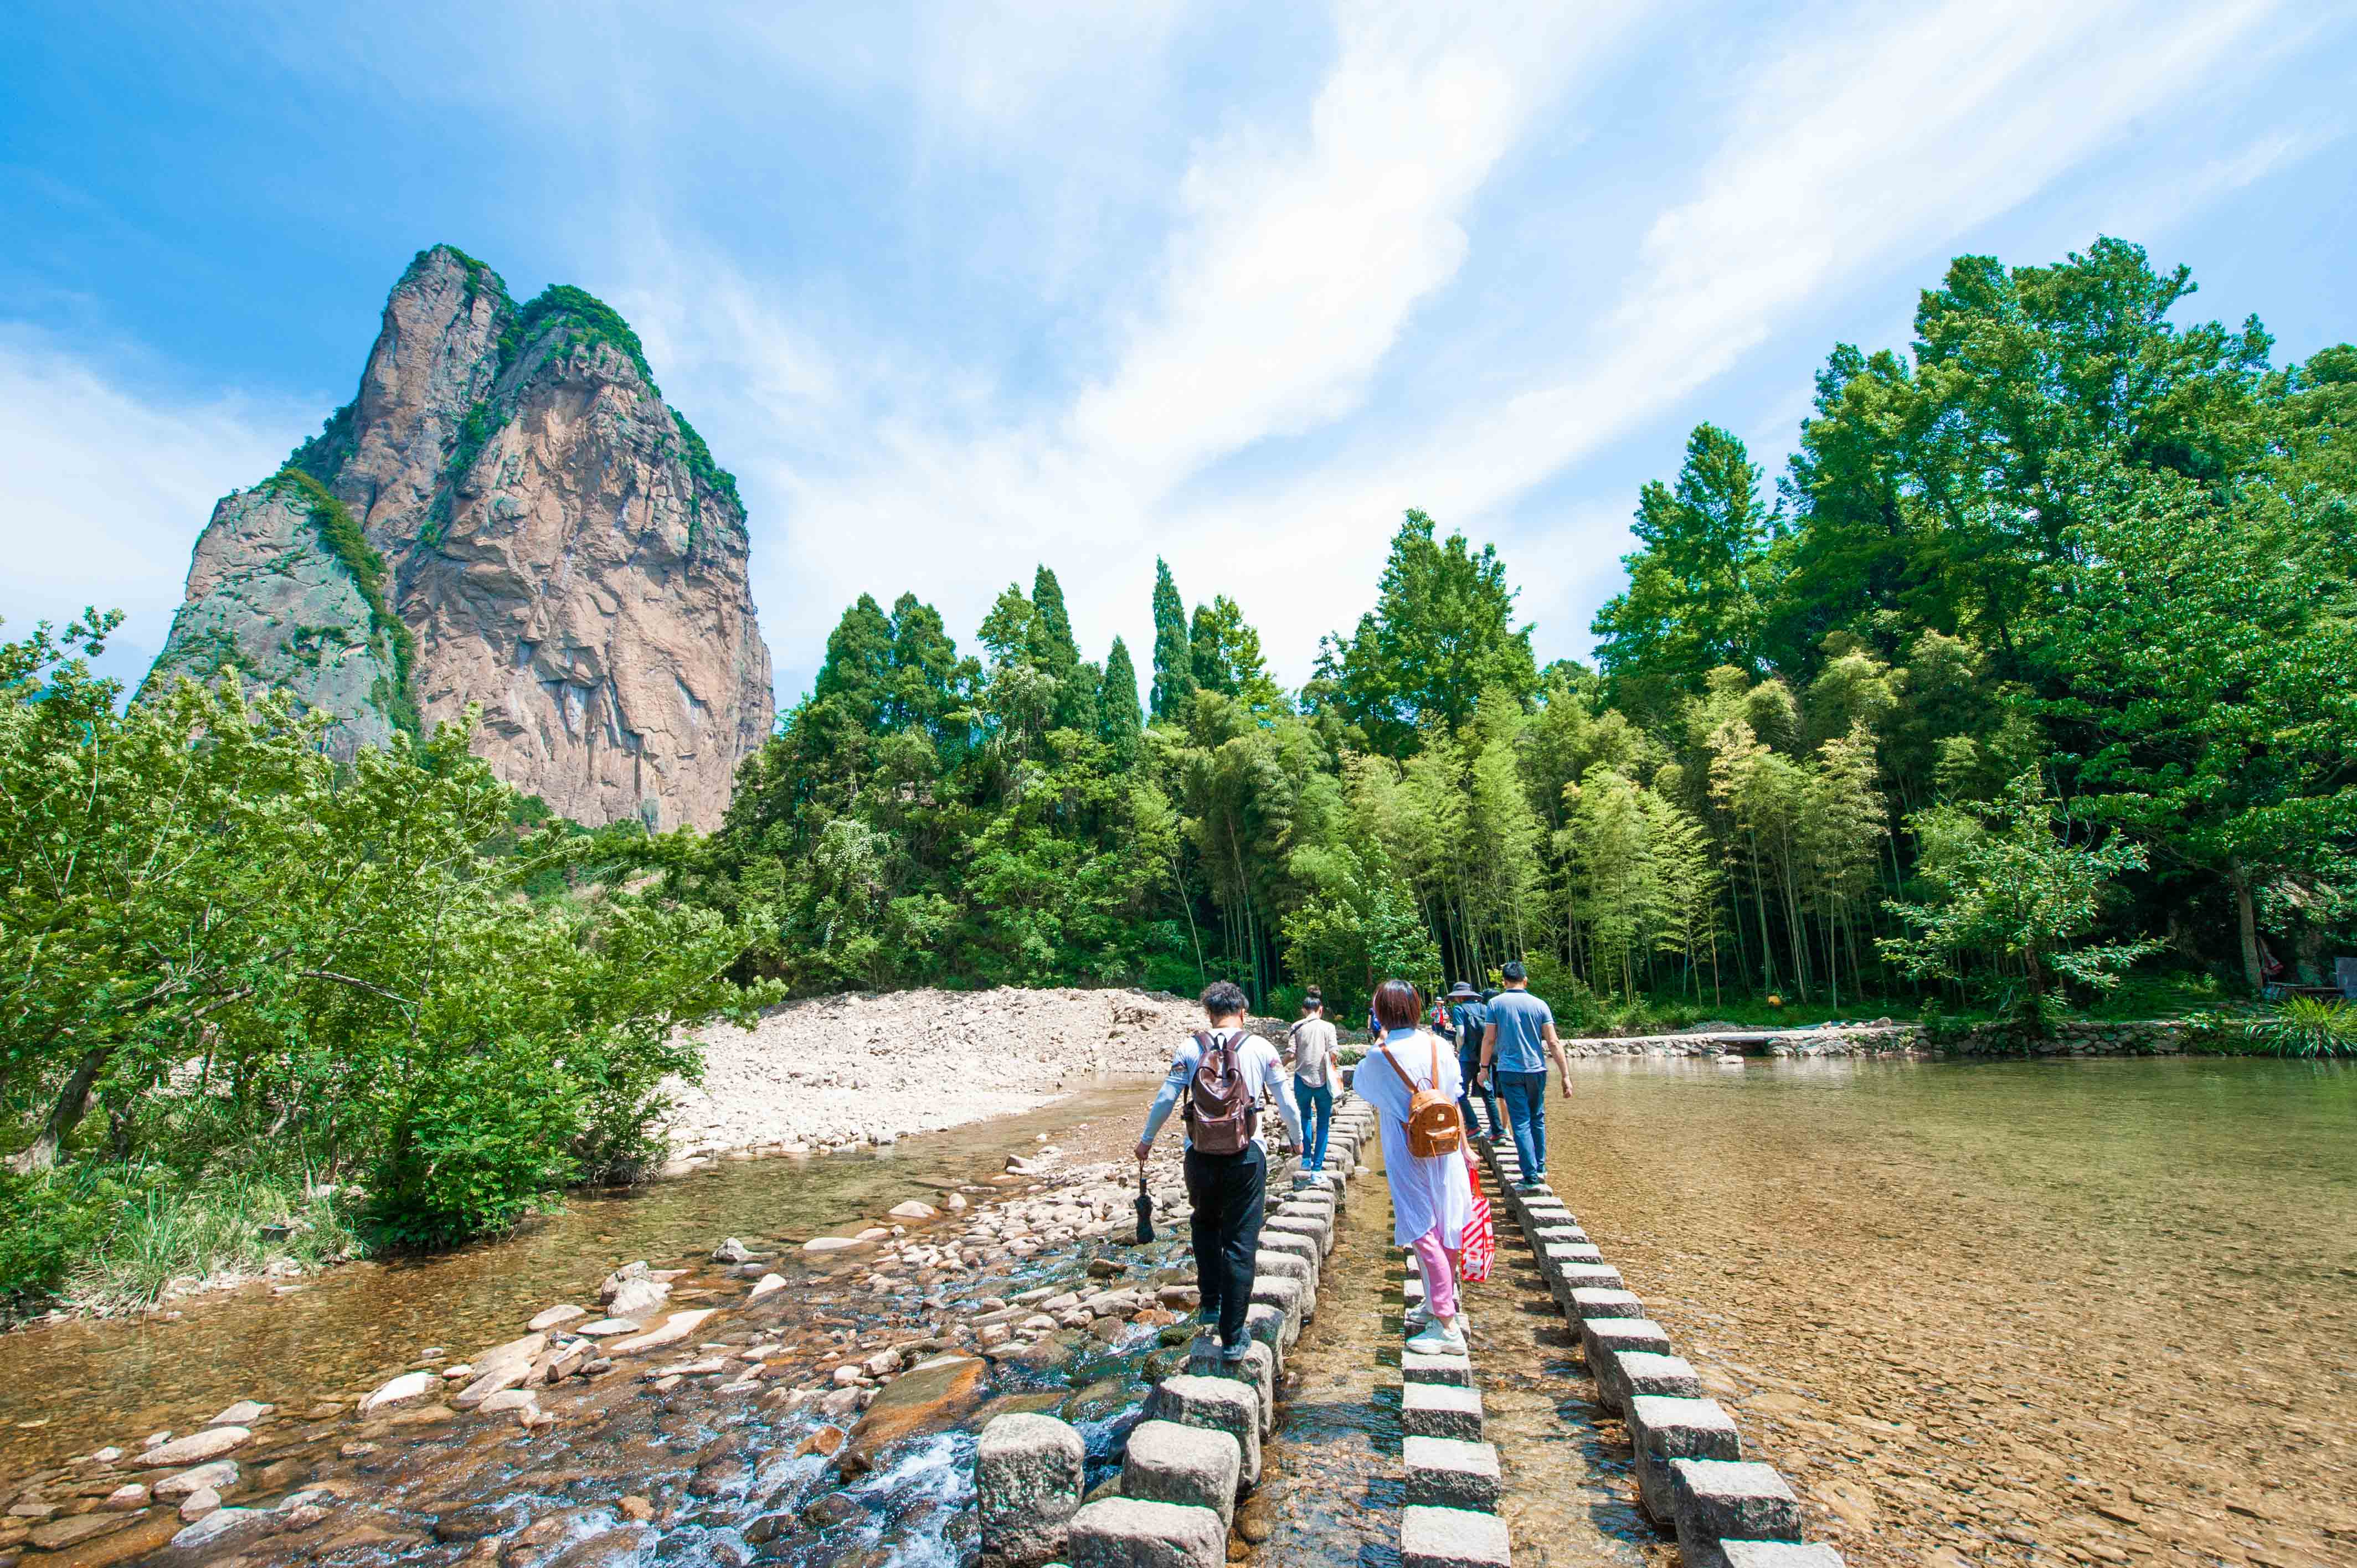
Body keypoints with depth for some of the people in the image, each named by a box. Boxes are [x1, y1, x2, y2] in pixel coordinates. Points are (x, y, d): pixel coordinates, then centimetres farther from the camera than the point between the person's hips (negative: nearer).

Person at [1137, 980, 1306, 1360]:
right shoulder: (1261, 1048, -2)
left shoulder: (1190, 1048, -2)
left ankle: (1211, 1303, 28)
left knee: (1205, 1224, 27)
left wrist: (1146, 1139, 16)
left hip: (1201, 1155, 1)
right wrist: (1298, 1139, 22)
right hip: (1246, 1156, -1)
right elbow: (1286, 1100, 3)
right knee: (1240, 1244, 7)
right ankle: (1232, 1338, 11)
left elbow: (1166, 1098, 1)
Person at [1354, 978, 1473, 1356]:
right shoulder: (1438, 1046, -4)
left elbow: (1359, 1084, 7)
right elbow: (1454, 1100, 5)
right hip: (1445, 1151, 5)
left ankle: (1447, 1327, 2)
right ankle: (1443, 1305, 34)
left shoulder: (1380, 1056, -15)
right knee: (1445, 1229, 17)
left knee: (1424, 1233, 0)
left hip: (1407, 1156, -5)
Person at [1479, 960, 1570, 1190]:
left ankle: (1531, 1175, -3)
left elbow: (1489, 1039, -4)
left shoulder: (1496, 1003, -4)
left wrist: (1484, 1067, 8)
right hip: (1537, 1070, 2)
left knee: (1521, 1122, 1)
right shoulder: (1540, 1005, -1)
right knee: (1538, 1119, 18)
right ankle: (1541, 1168, 25)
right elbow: (1554, 1043, -4)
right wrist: (1566, 1076, -1)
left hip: (1510, 1070, -2)